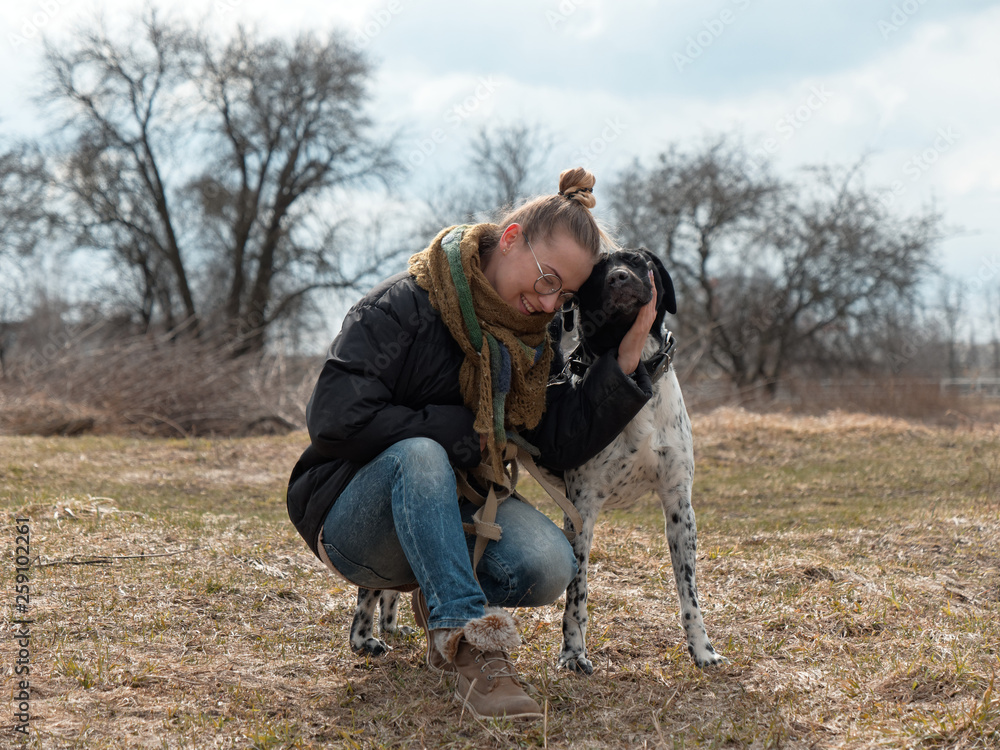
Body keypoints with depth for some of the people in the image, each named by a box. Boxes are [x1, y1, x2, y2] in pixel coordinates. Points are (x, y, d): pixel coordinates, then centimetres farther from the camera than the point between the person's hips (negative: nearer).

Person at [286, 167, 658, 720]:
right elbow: (334, 417, -24)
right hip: (353, 523, -5)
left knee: (548, 565, -24)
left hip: (448, 515, 6)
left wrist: (627, 354, -12)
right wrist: (465, 434, -19)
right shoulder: (402, 307, -15)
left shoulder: (525, 342, 6)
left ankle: (440, 599, 6)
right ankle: (468, 643, -36)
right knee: (419, 454, -39)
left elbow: (565, 445, -3)